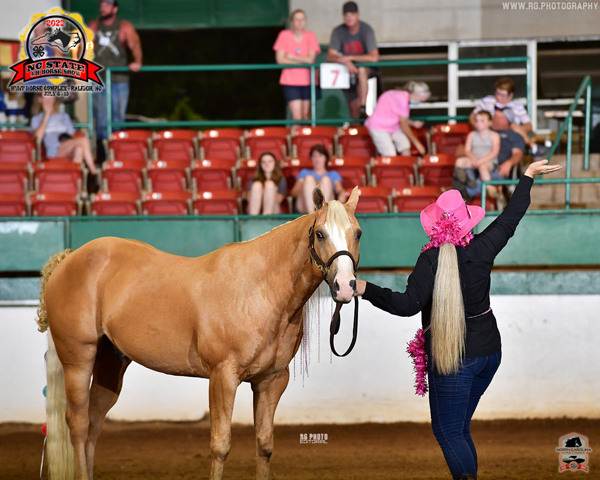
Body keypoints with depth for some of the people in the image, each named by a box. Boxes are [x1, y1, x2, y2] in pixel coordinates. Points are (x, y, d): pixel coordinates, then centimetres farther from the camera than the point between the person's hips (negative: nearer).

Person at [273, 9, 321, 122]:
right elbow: (280, 60, -7)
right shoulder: (284, 35, -1)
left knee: (306, 116, 3)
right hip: (290, 82, -2)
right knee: (297, 116, -12)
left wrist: (291, 56, -8)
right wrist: (302, 60, -7)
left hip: (307, 81, 2)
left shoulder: (310, 36, 2)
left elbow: (311, 59, -9)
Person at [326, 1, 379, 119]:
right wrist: (346, 62, -35)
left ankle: (362, 108, -37)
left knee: (361, 70, -38)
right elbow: (330, 56, -15)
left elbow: (374, 57, -26)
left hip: (366, 69, -3)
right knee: (353, 107, 0)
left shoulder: (366, 30, -19)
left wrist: (350, 58, -28)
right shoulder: (338, 32, -10)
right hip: (347, 71, 3)